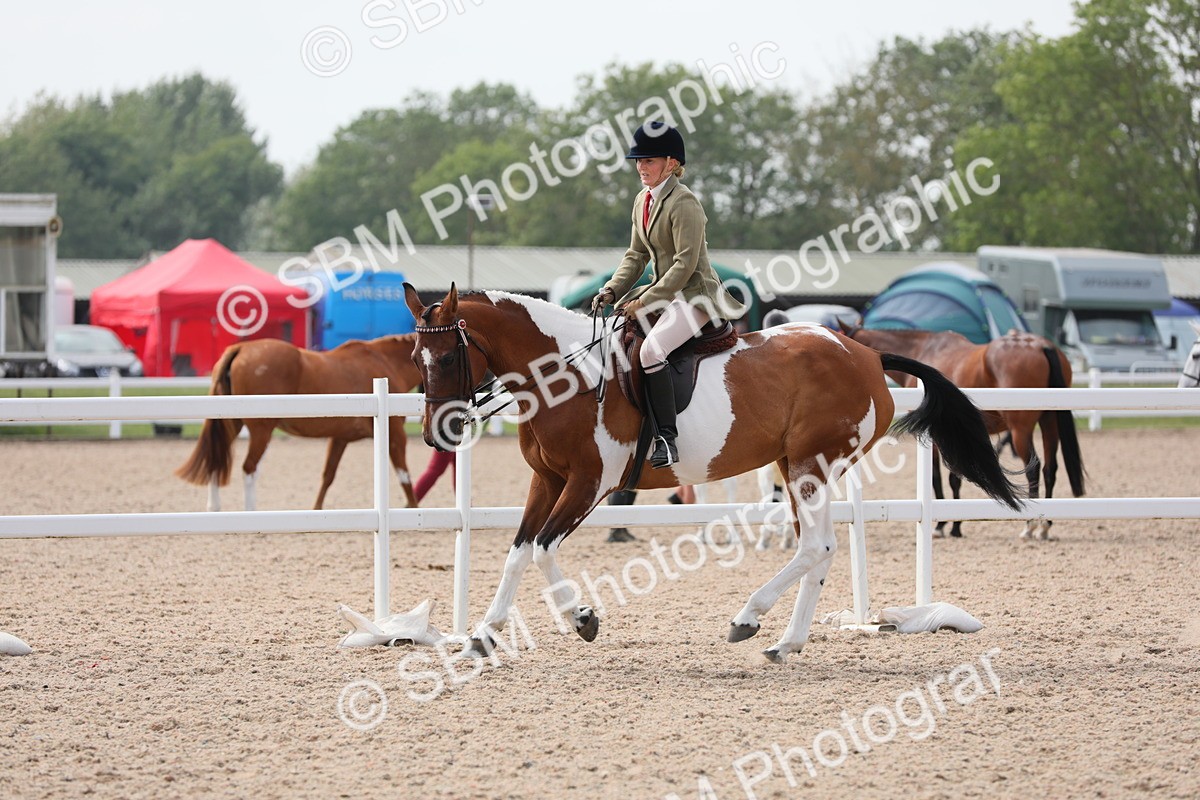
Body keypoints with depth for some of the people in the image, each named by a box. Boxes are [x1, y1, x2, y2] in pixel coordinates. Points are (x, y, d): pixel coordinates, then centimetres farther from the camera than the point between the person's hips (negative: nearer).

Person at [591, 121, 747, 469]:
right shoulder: (643, 200, 10)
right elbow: (636, 254, 17)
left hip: (695, 294, -10)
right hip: (663, 290, 10)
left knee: (651, 348, -30)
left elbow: (685, 264, -21)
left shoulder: (683, 202, -17)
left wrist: (645, 301, -21)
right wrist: (612, 290, 1)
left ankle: (666, 439, -29)